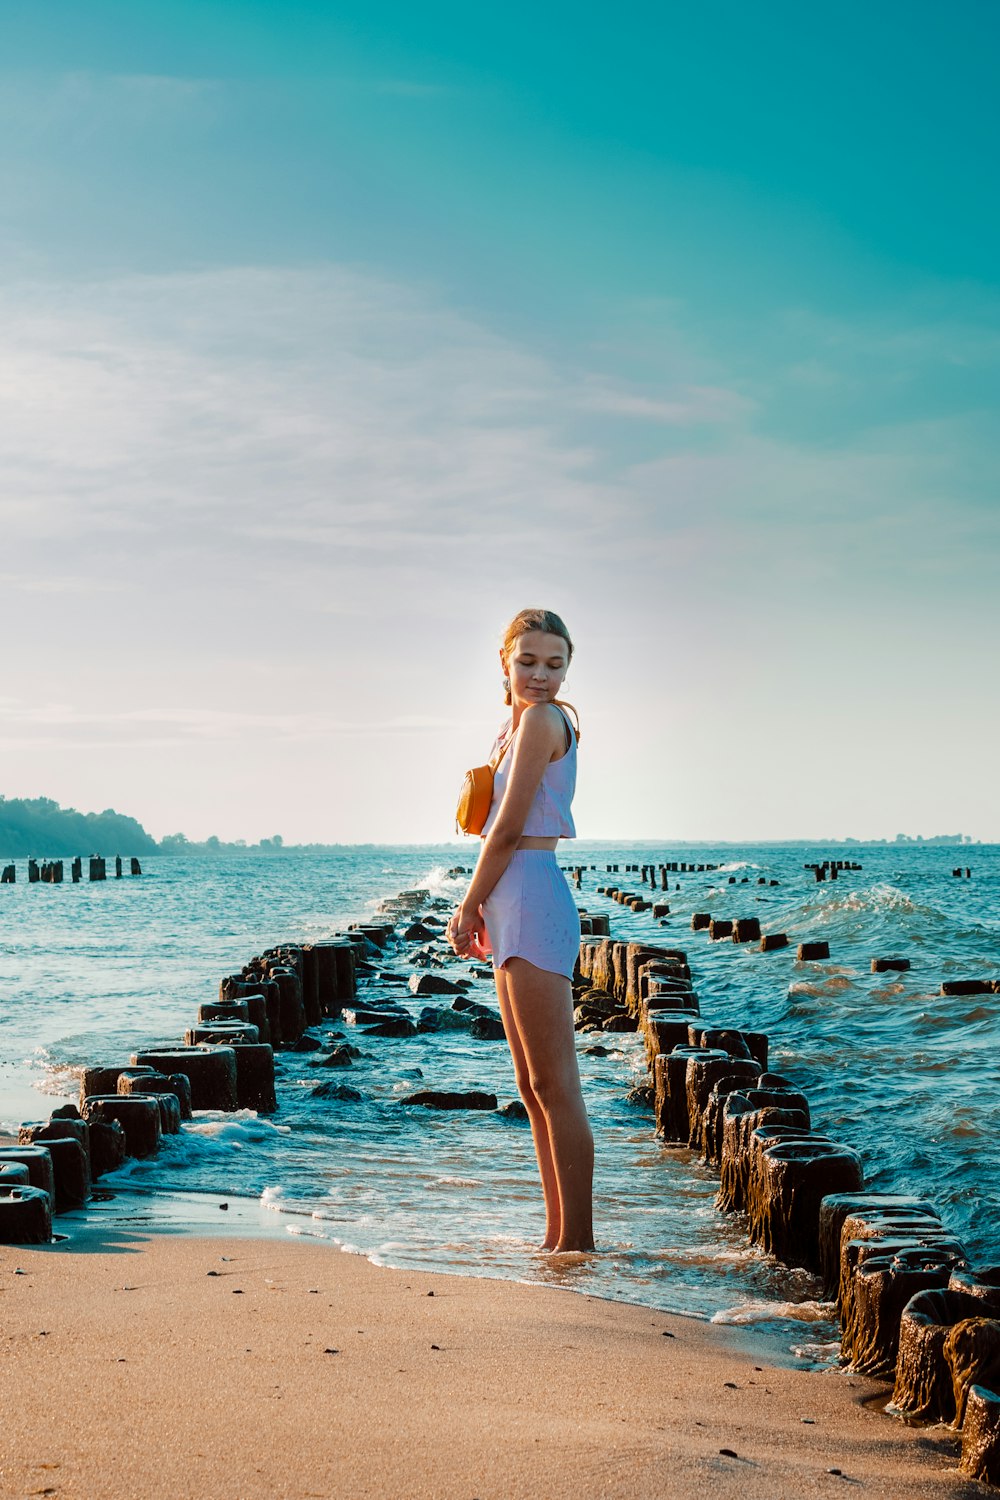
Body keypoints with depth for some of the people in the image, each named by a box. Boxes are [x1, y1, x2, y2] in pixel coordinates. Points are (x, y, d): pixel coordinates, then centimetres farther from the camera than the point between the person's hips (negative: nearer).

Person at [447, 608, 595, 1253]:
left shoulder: (541, 720, -10)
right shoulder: (519, 724, 19)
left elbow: (509, 830, -13)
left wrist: (468, 907, -4)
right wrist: (480, 908, 10)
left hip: (533, 902, -11)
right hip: (516, 908, 11)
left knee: (555, 1085, -9)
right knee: (534, 1089, 13)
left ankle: (577, 1242, -6)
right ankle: (559, 1238, 18)